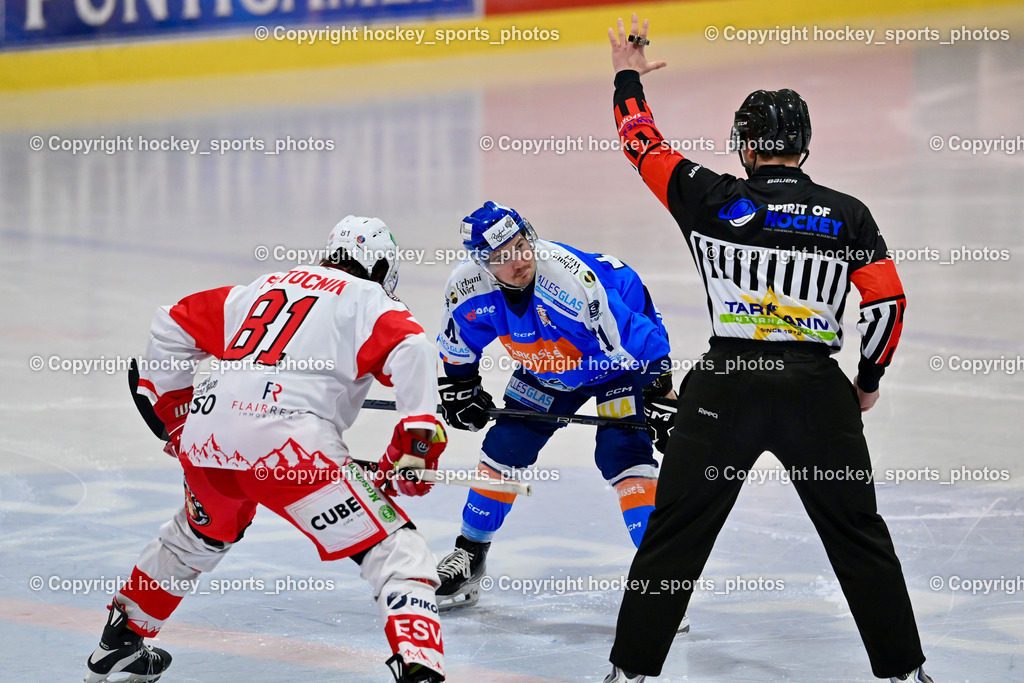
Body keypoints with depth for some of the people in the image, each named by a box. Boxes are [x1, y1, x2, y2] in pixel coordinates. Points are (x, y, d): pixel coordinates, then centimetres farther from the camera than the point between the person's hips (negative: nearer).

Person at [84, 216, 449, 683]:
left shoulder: (264, 288, 30)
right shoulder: (371, 301, 13)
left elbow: (172, 326, 32)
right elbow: (410, 350, -8)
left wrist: (172, 411, 39)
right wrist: (416, 446, -11)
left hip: (205, 433, 6)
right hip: (290, 443, -6)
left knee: (197, 537, 36)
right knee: (394, 548, -3)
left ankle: (119, 643, 47)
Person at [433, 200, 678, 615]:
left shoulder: (574, 278, -39)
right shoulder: (468, 286, -22)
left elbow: (640, 346, -32)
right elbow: (457, 347, 3)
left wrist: (660, 403, -31)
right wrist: (460, 390, 4)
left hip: (618, 363, -5)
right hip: (547, 372, 6)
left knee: (622, 454, -22)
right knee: (503, 450, 3)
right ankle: (469, 556, 23)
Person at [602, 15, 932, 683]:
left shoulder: (713, 199, -2)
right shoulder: (848, 215, 1)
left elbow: (644, 146, 10)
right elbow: (889, 303, 1)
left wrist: (629, 77, 27)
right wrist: (869, 381, 16)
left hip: (726, 389, -1)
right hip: (819, 392, 1)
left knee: (676, 533, 8)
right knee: (859, 534, 13)